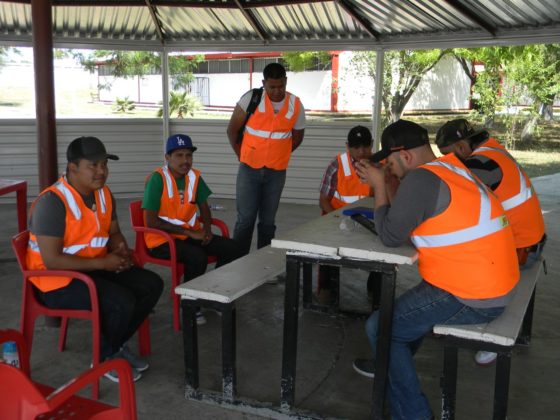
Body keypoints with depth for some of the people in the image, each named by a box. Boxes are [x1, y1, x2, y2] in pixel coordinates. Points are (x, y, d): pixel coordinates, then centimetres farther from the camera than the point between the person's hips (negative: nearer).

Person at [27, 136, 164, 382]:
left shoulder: (103, 194, 3)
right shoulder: (52, 202, -23)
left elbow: (114, 233, 16)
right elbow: (51, 260, -26)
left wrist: (121, 250, -8)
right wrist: (103, 263, -25)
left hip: (95, 267, 9)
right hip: (57, 279, -8)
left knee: (151, 285, -3)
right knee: (122, 301, -27)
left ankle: (116, 344, 14)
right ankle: (105, 358, 1)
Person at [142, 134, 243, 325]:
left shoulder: (194, 176, 2)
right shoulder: (158, 179, -17)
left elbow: (204, 207, 14)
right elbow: (151, 221, -21)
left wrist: (207, 229, -8)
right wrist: (189, 232, -21)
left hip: (191, 234, 7)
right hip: (161, 239, -7)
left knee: (231, 248, -8)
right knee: (198, 257, -31)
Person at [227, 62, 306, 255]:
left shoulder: (296, 105, -3)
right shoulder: (251, 99, -9)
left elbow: (297, 138, 11)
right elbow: (232, 130, 0)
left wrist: (276, 155, 11)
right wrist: (243, 156, 4)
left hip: (277, 172, 2)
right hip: (249, 169, -2)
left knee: (268, 221, 10)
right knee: (245, 220, -2)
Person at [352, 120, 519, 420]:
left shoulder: (421, 178, -20)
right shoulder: (451, 167, 9)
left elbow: (390, 236, -16)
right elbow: (412, 219, 14)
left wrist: (379, 186, -6)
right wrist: (389, 187, 6)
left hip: (471, 298, -10)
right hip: (493, 286, 10)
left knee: (380, 327, -1)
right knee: (409, 305, 31)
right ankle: (392, 365, 48)